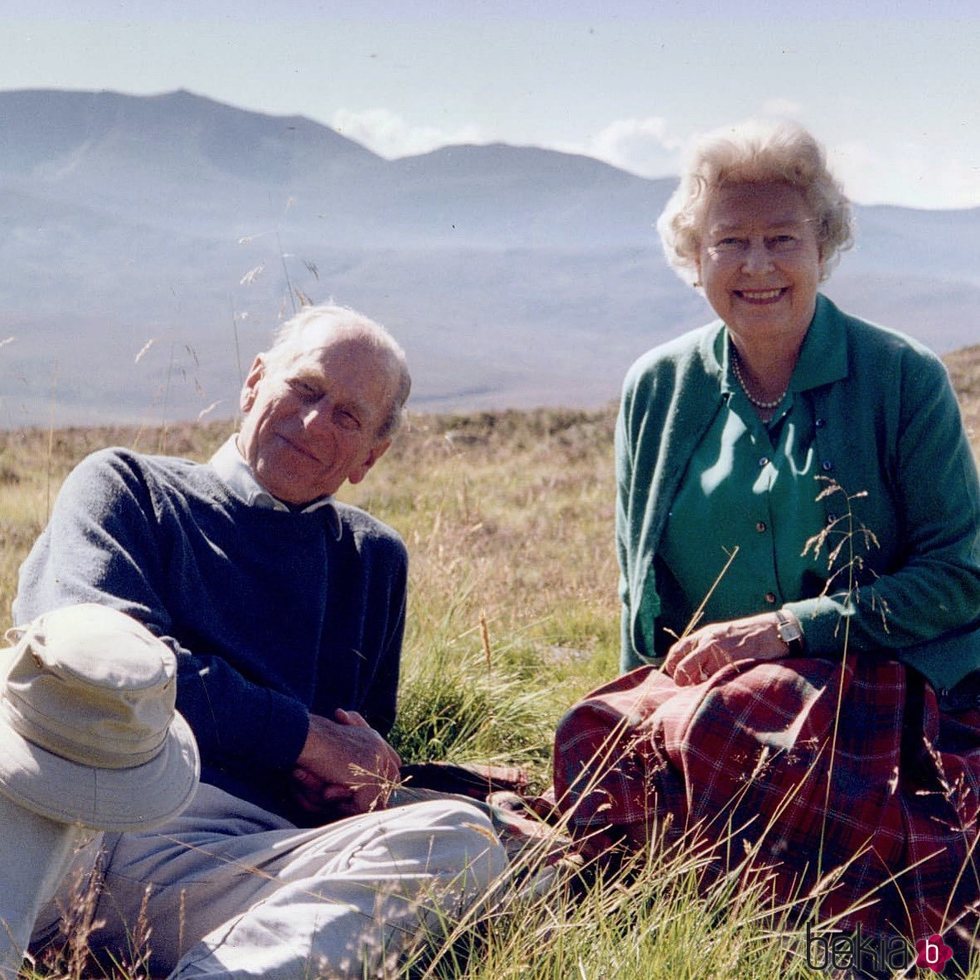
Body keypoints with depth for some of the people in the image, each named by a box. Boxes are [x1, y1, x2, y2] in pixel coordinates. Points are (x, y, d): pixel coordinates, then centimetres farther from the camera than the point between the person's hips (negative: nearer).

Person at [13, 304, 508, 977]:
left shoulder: (375, 560, 31)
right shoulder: (126, 487, 18)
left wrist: (359, 789, 6)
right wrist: (306, 737, 1)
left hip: (269, 846, 5)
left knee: (460, 838, -31)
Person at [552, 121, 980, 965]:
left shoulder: (905, 380, -2)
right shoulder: (657, 390, 9)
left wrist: (787, 628, -12)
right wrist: (645, 700, 3)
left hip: (874, 693, -3)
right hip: (698, 685, 3)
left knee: (722, 728, -34)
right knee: (605, 737, -30)